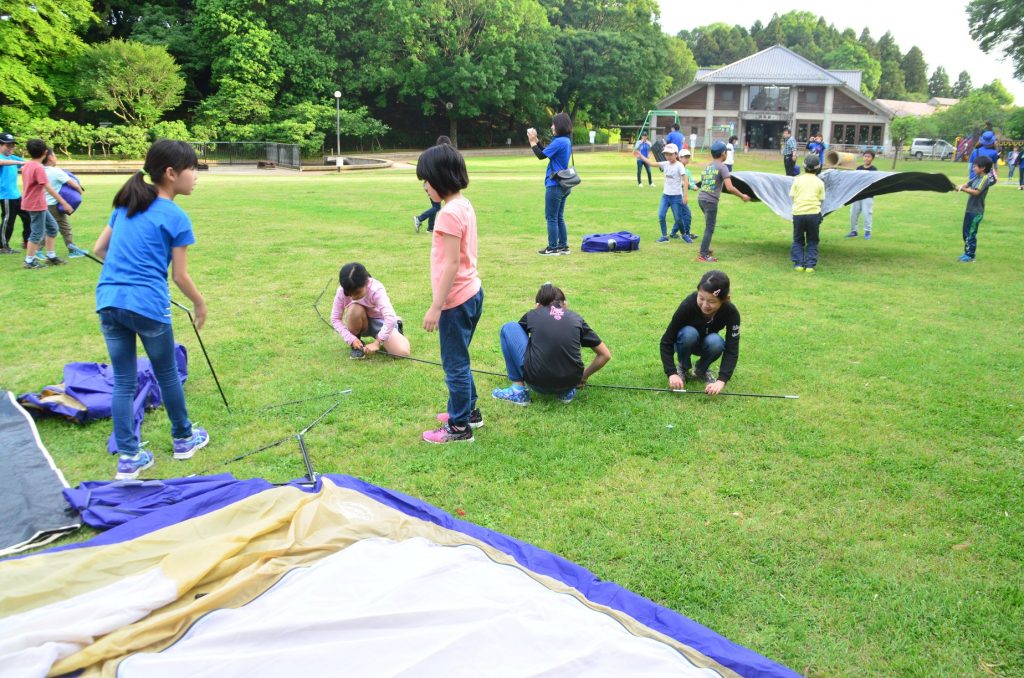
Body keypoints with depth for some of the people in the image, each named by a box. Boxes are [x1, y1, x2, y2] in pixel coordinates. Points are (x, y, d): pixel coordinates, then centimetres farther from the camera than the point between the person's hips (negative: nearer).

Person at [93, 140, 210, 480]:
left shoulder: (125, 205, 13)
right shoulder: (175, 217, -5)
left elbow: (99, 249, 19)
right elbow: (180, 276, -4)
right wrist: (200, 304, 11)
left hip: (108, 302, 6)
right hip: (148, 304, -5)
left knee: (123, 382, 11)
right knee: (167, 374, 15)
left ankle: (128, 458, 14)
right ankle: (184, 438, 32)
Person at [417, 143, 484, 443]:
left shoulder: (449, 213, -21)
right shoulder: (464, 205, 8)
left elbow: (451, 264, -22)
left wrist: (436, 307, -19)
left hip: (456, 300, -9)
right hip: (471, 293, 9)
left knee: (455, 363, 2)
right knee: (458, 360, 23)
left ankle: (459, 427, 13)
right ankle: (468, 410, 36)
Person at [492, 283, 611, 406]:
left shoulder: (531, 315, 13)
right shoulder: (575, 318, 14)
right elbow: (605, 355, 16)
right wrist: (584, 377, 31)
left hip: (538, 383, -3)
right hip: (569, 384, 3)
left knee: (508, 328, 16)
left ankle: (518, 390, 12)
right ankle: (567, 391, 17)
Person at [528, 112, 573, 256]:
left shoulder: (559, 142, -18)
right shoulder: (567, 141, 11)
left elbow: (541, 156, -14)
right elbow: (546, 152, 17)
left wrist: (532, 141, -3)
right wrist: (536, 140, 11)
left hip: (555, 185, -9)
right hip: (564, 184, 9)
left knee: (551, 217, -1)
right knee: (559, 217, 15)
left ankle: (553, 248, 3)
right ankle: (563, 246, 18)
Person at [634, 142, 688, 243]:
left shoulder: (679, 166, -11)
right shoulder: (665, 164, 5)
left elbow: (685, 181, -15)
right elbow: (652, 163, 5)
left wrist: (685, 196, -21)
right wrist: (641, 157, -4)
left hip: (676, 196, -5)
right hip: (665, 195, 5)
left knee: (678, 219, 1)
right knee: (661, 215, -6)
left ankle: (684, 234, 24)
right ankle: (664, 236, 5)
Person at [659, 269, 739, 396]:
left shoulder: (731, 312, -29)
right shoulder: (688, 305, -33)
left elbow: (732, 349, -29)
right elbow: (666, 341, -27)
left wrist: (722, 380, -43)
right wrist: (671, 373, -38)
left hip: (706, 344, 1)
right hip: (687, 341, -1)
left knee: (715, 341, -33)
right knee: (689, 333, -35)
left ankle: (701, 370, -3)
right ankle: (682, 368, -7)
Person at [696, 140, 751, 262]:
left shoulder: (707, 166, 13)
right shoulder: (722, 167, -9)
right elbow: (729, 188, -16)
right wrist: (742, 196, -5)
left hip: (701, 198, 8)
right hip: (711, 201, -8)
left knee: (709, 226, 24)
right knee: (709, 229, -1)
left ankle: (706, 249, 30)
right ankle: (703, 255, -1)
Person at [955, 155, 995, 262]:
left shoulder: (985, 178, -16)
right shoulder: (977, 177, 10)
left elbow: (976, 192, -26)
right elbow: (967, 184, 6)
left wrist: (962, 189, -35)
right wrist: (957, 187, -14)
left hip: (976, 211, -9)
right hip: (970, 209, 9)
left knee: (971, 233, -4)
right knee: (966, 232, 15)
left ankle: (970, 256, 3)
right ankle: (966, 253, 24)